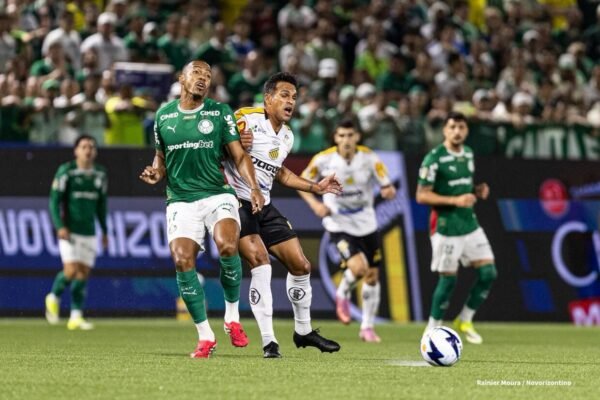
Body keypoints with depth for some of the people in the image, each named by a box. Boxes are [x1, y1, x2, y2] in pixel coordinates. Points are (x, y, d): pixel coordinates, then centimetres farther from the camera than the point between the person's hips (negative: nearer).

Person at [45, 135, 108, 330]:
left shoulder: (100, 174, 8)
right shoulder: (65, 172, -7)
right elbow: (54, 200, -7)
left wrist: (104, 231, 18)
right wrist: (60, 226, -18)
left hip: (89, 232, 5)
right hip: (69, 231, -5)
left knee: (84, 272, 1)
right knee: (71, 269, -16)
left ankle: (76, 316, 7)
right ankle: (54, 298, 12)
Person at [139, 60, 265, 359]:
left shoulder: (220, 112, 3)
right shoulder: (164, 116, 9)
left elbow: (239, 155, 0)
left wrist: (254, 187, -15)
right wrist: (155, 173, -2)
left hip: (217, 194, -2)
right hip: (180, 200, 2)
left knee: (227, 246, -28)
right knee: (182, 260, -16)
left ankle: (232, 317, -5)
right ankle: (205, 336, -2)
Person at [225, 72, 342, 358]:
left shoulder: (287, 137, 13)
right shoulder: (247, 120, -13)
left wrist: (316, 187, 23)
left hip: (263, 207, 8)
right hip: (237, 202, -8)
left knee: (301, 265, 7)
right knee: (260, 261, -24)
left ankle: (303, 331, 27)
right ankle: (269, 342, -21)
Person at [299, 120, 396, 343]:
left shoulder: (369, 159, -11)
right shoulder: (323, 160, -14)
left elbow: (387, 187, -7)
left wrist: (389, 191, -32)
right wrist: (315, 205, -17)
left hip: (366, 223, 3)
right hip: (339, 225, -3)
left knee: (372, 275, 8)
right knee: (358, 267, -25)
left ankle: (367, 327, 26)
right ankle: (343, 295, 11)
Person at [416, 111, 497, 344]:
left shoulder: (468, 154, 10)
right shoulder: (434, 159, -13)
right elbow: (422, 195, -14)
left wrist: (477, 192, 2)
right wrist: (455, 200, -22)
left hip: (470, 224, 7)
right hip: (446, 227, -7)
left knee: (488, 273, 0)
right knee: (448, 279, -4)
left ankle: (465, 321, 16)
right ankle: (432, 330, 12)